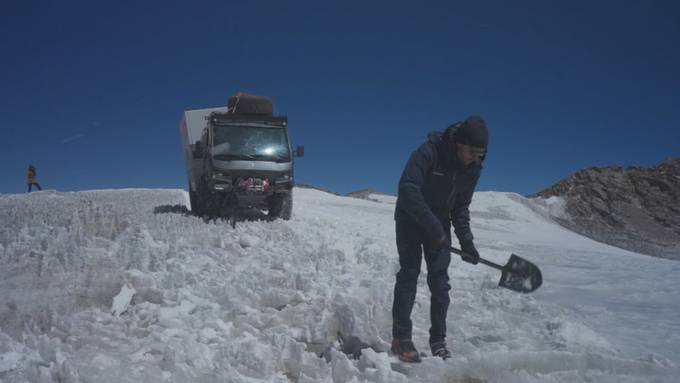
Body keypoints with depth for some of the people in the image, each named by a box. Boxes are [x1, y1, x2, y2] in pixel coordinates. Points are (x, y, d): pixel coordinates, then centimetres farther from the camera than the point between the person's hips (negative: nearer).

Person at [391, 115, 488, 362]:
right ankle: (401, 338, -4)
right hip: (410, 218, -5)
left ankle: (438, 340, 10)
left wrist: (466, 240, -8)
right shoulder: (430, 151, -28)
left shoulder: (473, 168, -8)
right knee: (409, 273, -11)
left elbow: (461, 207, 3)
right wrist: (433, 228, -37)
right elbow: (407, 188, -35)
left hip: (439, 222, 5)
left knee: (440, 280, 0)